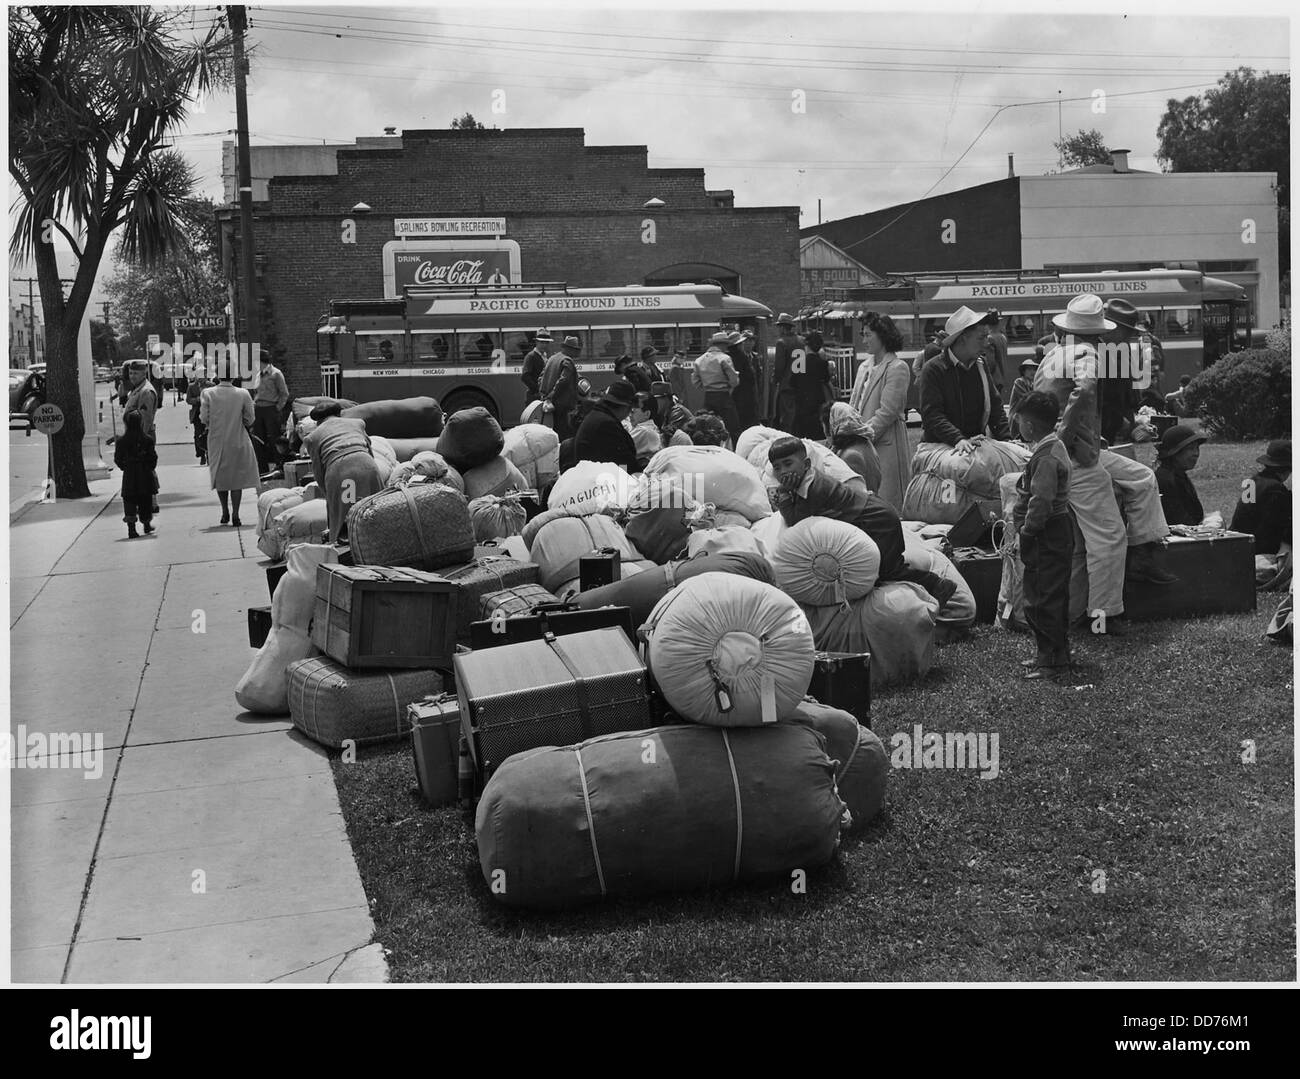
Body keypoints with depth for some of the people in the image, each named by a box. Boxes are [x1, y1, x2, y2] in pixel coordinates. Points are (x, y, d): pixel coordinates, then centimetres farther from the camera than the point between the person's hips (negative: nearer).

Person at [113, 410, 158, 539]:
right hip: (145, 476, 0)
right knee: (145, 500, 15)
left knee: (129, 501, 2)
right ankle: (147, 525, 25)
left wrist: (125, 468, 14)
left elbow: (118, 459, -2)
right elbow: (153, 458, -5)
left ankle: (131, 529, -7)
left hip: (129, 477, 0)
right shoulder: (147, 440, -8)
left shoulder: (121, 441, -6)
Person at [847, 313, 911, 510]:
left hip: (886, 443, -7)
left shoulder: (898, 368, -8)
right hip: (862, 443, 7)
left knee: (886, 501, -4)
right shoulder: (864, 367, 17)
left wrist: (867, 431, -17)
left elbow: (888, 411, -14)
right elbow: (853, 405, 16)